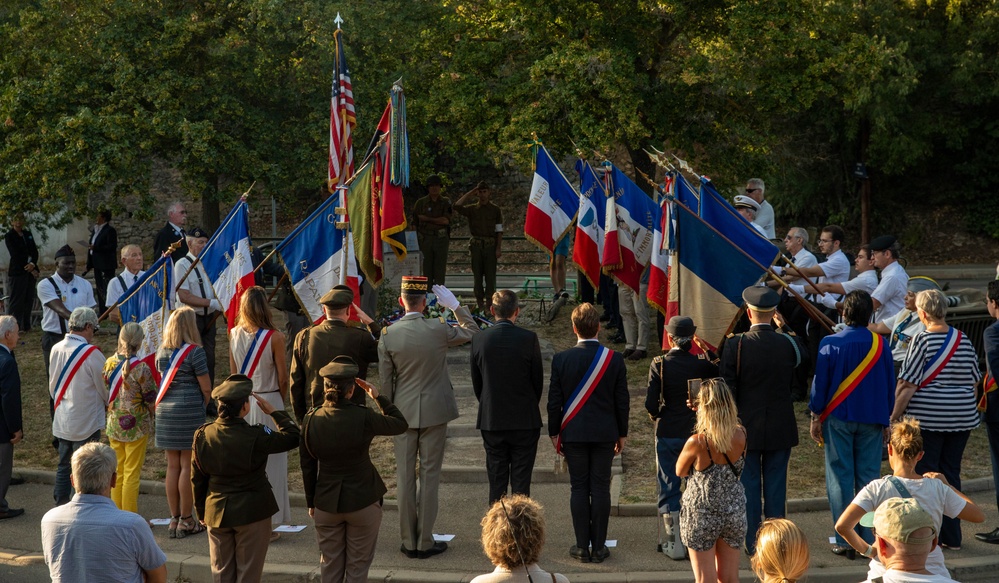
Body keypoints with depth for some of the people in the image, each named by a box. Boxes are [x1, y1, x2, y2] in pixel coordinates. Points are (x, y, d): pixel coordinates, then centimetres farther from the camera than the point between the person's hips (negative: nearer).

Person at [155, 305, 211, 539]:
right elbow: (206, 388, -8)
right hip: (189, 410, -5)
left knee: (172, 466, 11)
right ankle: (186, 521, 7)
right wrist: (202, 406, 10)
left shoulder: (162, 351, 6)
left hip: (165, 411, 6)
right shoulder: (194, 351, -11)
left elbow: (162, 379, 14)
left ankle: (174, 519, 17)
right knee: (187, 466, 1)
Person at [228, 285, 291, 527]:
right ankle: (269, 519, 8)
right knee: (270, 462, 4)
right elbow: (283, 378, -6)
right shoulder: (274, 337, -13)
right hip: (269, 402, -4)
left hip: (241, 403, 4)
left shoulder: (234, 334, -1)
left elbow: (233, 372, 7)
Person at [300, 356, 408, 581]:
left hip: (326, 503, 3)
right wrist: (378, 397, 3)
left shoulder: (311, 419, -9)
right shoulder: (362, 417, -19)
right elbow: (401, 424, -3)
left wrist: (311, 502, 12)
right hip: (362, 500, -3)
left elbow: (307, 465, 0)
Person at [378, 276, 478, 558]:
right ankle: (425, 542, 9)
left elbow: (385, 378, 1)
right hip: (433, 412, -2)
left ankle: (408, 542, 15)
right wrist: (455, 306, 8)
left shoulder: (388, 335, -8)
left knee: (405, 476, 9)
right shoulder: (438, 330, -12)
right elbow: (472, 332, 7)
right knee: (429, 474, 5)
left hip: (403, 411, 2)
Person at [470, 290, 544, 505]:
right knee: (521, 481, 4)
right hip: (524, 422, -2)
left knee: (496, 481, 10)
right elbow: (538, 381, -2)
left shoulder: (479, 339, -5)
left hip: (491, 421, 2)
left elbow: (476, 383, 4)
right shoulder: (529, 338, -11)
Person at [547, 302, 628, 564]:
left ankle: (582, 547, 9)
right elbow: (622, 400, -1)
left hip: (573, 434, 0)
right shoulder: (614, 359, -7)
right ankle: (599, 547, 10)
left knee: (579, 488, 6)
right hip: (605, 433, 0)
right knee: (601, 488, 5)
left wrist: (554, 433, 9)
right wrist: (622, 433, 11)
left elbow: (554, 401, -2)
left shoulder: (561, 359, -8)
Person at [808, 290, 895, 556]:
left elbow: (820, 383, -4)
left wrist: (815, 417, 4)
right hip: (872, 420, 2)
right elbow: (890, 385, 6)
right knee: (868, 477, 8)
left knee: (840, 477, 3)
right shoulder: (880, 344, -1)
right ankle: (868, 539, 9)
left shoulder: (830, 344, -8)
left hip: (838, 417, -2)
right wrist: (886, 417, 16)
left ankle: (845, 541, 2)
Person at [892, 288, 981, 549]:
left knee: (924, 475, 4)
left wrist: (893, 417, -9)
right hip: (962, 417, 6)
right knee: (951, 474, 13)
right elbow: (973, 381, 11)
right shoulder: (964, 341, 5)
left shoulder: (922, 341, -13)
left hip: (927, 417, -5)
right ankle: (952, 536, 17)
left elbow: (908, 385, -15)